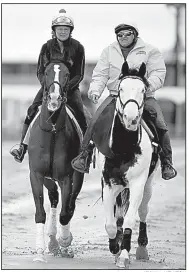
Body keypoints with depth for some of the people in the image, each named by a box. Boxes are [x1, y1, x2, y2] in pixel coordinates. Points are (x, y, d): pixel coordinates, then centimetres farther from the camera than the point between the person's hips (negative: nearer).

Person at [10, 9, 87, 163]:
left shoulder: (77, 47, -2)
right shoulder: (47, 47, 2)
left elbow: (79, 75, -3)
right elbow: (40, 72, 4)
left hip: (71, 86, -1)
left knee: (80, 115, -21)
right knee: (32, 111, -18)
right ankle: (22, 148, -19)